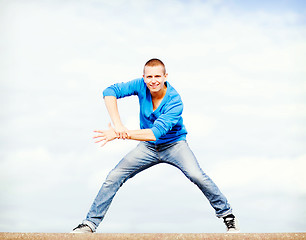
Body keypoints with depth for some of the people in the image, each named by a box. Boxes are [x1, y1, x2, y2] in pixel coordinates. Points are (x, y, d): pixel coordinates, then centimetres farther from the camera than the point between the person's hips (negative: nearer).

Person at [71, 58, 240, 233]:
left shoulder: (174, 101, -27)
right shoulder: (141, 85, -16)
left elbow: (156, 133, -36)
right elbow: (110, 92, -24)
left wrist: (121, 134, -42)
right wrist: (117, 125, -38)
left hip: (174, 145, -4)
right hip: (148, 147, 4)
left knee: (197, 176, -26)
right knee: (114, 177, -7)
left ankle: (227, 214, -7)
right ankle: (91, 223, 4)